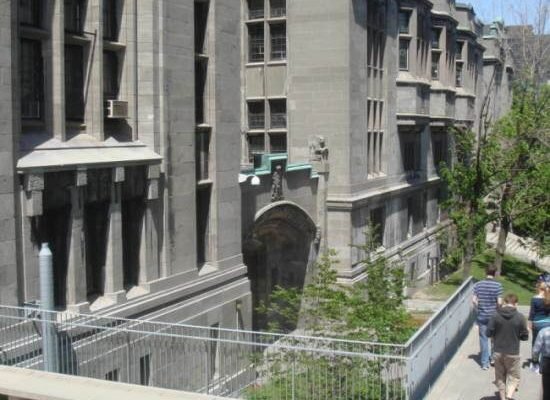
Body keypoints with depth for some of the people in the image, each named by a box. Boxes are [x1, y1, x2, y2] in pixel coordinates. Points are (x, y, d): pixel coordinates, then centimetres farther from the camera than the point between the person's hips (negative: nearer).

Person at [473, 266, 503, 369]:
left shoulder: (478, 285, -3)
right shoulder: (497, 285, -11)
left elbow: (474, 300, -5)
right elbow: (499, 302, -13)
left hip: (481, 315, 2)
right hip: (493, 315, -2)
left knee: (483, 338, 7)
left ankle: (484, 363, 10)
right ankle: (493, 357, 29)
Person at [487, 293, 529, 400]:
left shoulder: (496, 316, -9)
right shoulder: (520, 317, -11)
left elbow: (488, 333, -5)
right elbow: (525, 336, -5)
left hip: (498, 352, 1)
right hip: (513, 353, -1)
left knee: (500, 377, 17)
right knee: (513, 377, 11)